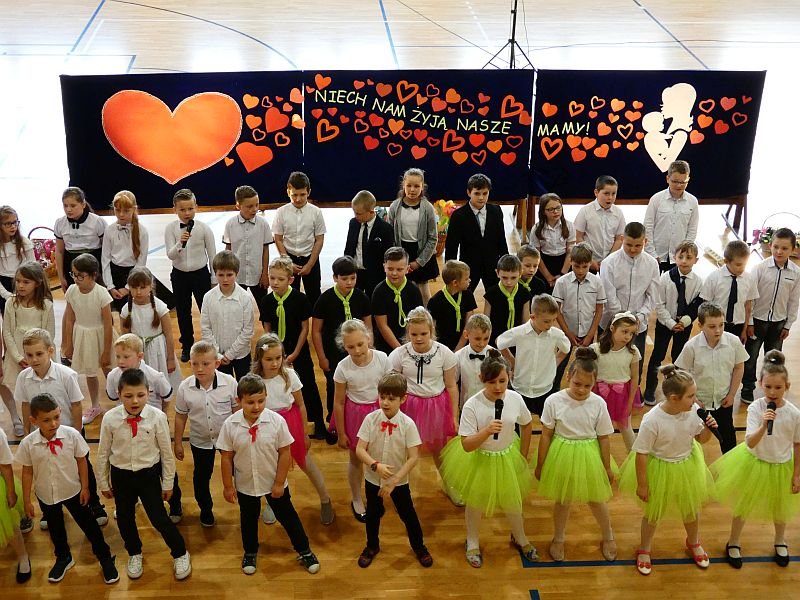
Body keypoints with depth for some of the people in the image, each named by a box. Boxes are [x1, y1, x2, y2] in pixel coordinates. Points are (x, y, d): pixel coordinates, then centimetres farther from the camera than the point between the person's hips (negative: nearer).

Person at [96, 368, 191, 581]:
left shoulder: (157, 417, -20)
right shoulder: (110, 418, -16)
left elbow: (167, 453, -7)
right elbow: (103, 454, -2)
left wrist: (168, 483, 0)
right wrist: (103, 483, 7)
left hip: (149, 474, -2)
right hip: (121, 475, 2)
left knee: (159, 518, 3)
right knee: (125, 518, 18)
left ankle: (180, 553, 29)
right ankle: (134, 554, 47)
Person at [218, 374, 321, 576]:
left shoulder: (276, 421, -22)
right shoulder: (230, 425, -18)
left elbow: (285, 453, -13)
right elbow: (227, 458, -8)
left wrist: (279, 483, -9)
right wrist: (228, 486, -3)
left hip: (274, 483, -1)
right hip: (245, 484, 1)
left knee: (287, 516, 15)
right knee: (248, 519, 22)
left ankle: (304, 551, 34)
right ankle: (250, 552, 47)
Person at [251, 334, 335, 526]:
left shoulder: (289, 375, -16)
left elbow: (300, 405, -3)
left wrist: (304, 433, 3)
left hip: (290, 423, 0)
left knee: (307, 463, 14)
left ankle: (325, 501, 34)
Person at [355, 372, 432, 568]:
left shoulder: (408, 424, -19)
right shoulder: (371, 419, -15)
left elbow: (413, 457, -18)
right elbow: (360, 450, -14)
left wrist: (394, 481, -22)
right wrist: (376, 465, -30)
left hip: (399, 481, -1)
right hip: (373, 478, 1)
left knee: (408, 514, 15)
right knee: (373, 514, 21)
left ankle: (419, 546, 40)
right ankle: (372, 546, 46)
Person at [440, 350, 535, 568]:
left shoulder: (515, 399, -19)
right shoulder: (472, 405, -28)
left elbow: (527, 425, 2)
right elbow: (467, 445, -26)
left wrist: (523, 455, 5)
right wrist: (487, 431, -41)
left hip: (507, 458, 3)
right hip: (478, 460, -2)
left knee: (513, 500, 21)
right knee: (475, 502, 19)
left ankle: (519, 539, 50)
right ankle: (473, 543, 45)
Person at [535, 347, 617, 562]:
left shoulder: (598, 404, -15)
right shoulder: (554, 401, -17)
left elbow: (604, 438, -4)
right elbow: (546, 435, -7)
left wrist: (608, 468, 4)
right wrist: (540, 465, 0)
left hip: (589, 456, 0)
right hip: (561, 455, 0)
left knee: (596, 499, 17)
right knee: (562, 499, 17)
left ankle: (608, 536, 44)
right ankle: (558, 538, 42)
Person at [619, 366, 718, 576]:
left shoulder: (693, 410, -21)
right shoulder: (652, 420, -34)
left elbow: (701, 438, -1)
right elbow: (641, 454, -22)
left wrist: (708, 428, -23)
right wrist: (642, 485, -14)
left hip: (687, 468, 4)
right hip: (659, 471, -4)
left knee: (692, 508, 25)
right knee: (653, 512, 18)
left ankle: (693, 543, 57)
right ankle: (644, 549, 47)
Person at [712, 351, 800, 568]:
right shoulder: (755, 408, -24)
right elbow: (750, 443, -28)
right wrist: (764, 425, -45)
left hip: (782, 466, 1)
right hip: (754, 463, -1)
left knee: (780, 507, 24)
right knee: (743, 505, 16)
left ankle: (780, 541, 52)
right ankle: (733, 542, 40)